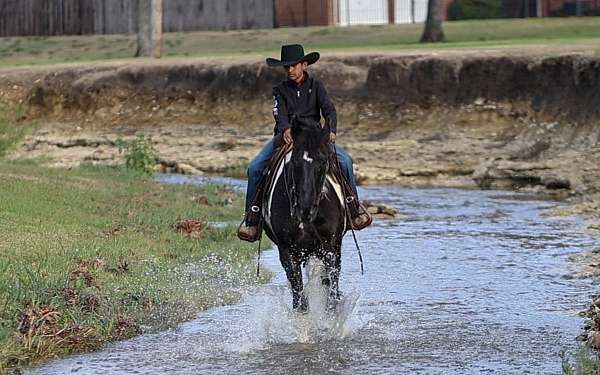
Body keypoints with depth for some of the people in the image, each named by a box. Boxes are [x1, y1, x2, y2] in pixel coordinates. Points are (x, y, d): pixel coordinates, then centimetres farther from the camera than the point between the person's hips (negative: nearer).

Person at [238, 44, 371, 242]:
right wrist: (285, 129, -37)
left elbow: (329, 109, -9)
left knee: (345, 160, -23)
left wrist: (331, 130, -31)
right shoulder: (281, 90, 3)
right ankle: (252, 217, -14)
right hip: (286, 136, 0)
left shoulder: (316, 86, 3)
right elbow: (280, 113, -14)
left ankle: (354, 206, -11)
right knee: (255, 167, -21)